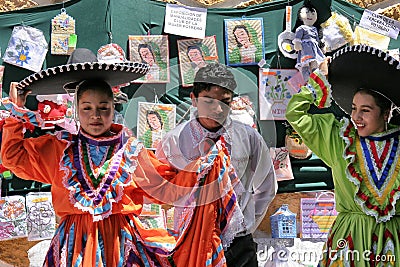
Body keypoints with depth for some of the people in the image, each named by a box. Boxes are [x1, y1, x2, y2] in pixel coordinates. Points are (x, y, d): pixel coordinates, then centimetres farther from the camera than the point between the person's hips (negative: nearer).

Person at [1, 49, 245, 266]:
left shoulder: (131, 151, 4)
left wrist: (204, 163, -2)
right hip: (76, 244, 0)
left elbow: (168, 187, 5)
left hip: (122, 243, 0)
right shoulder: (60, 147, 5)